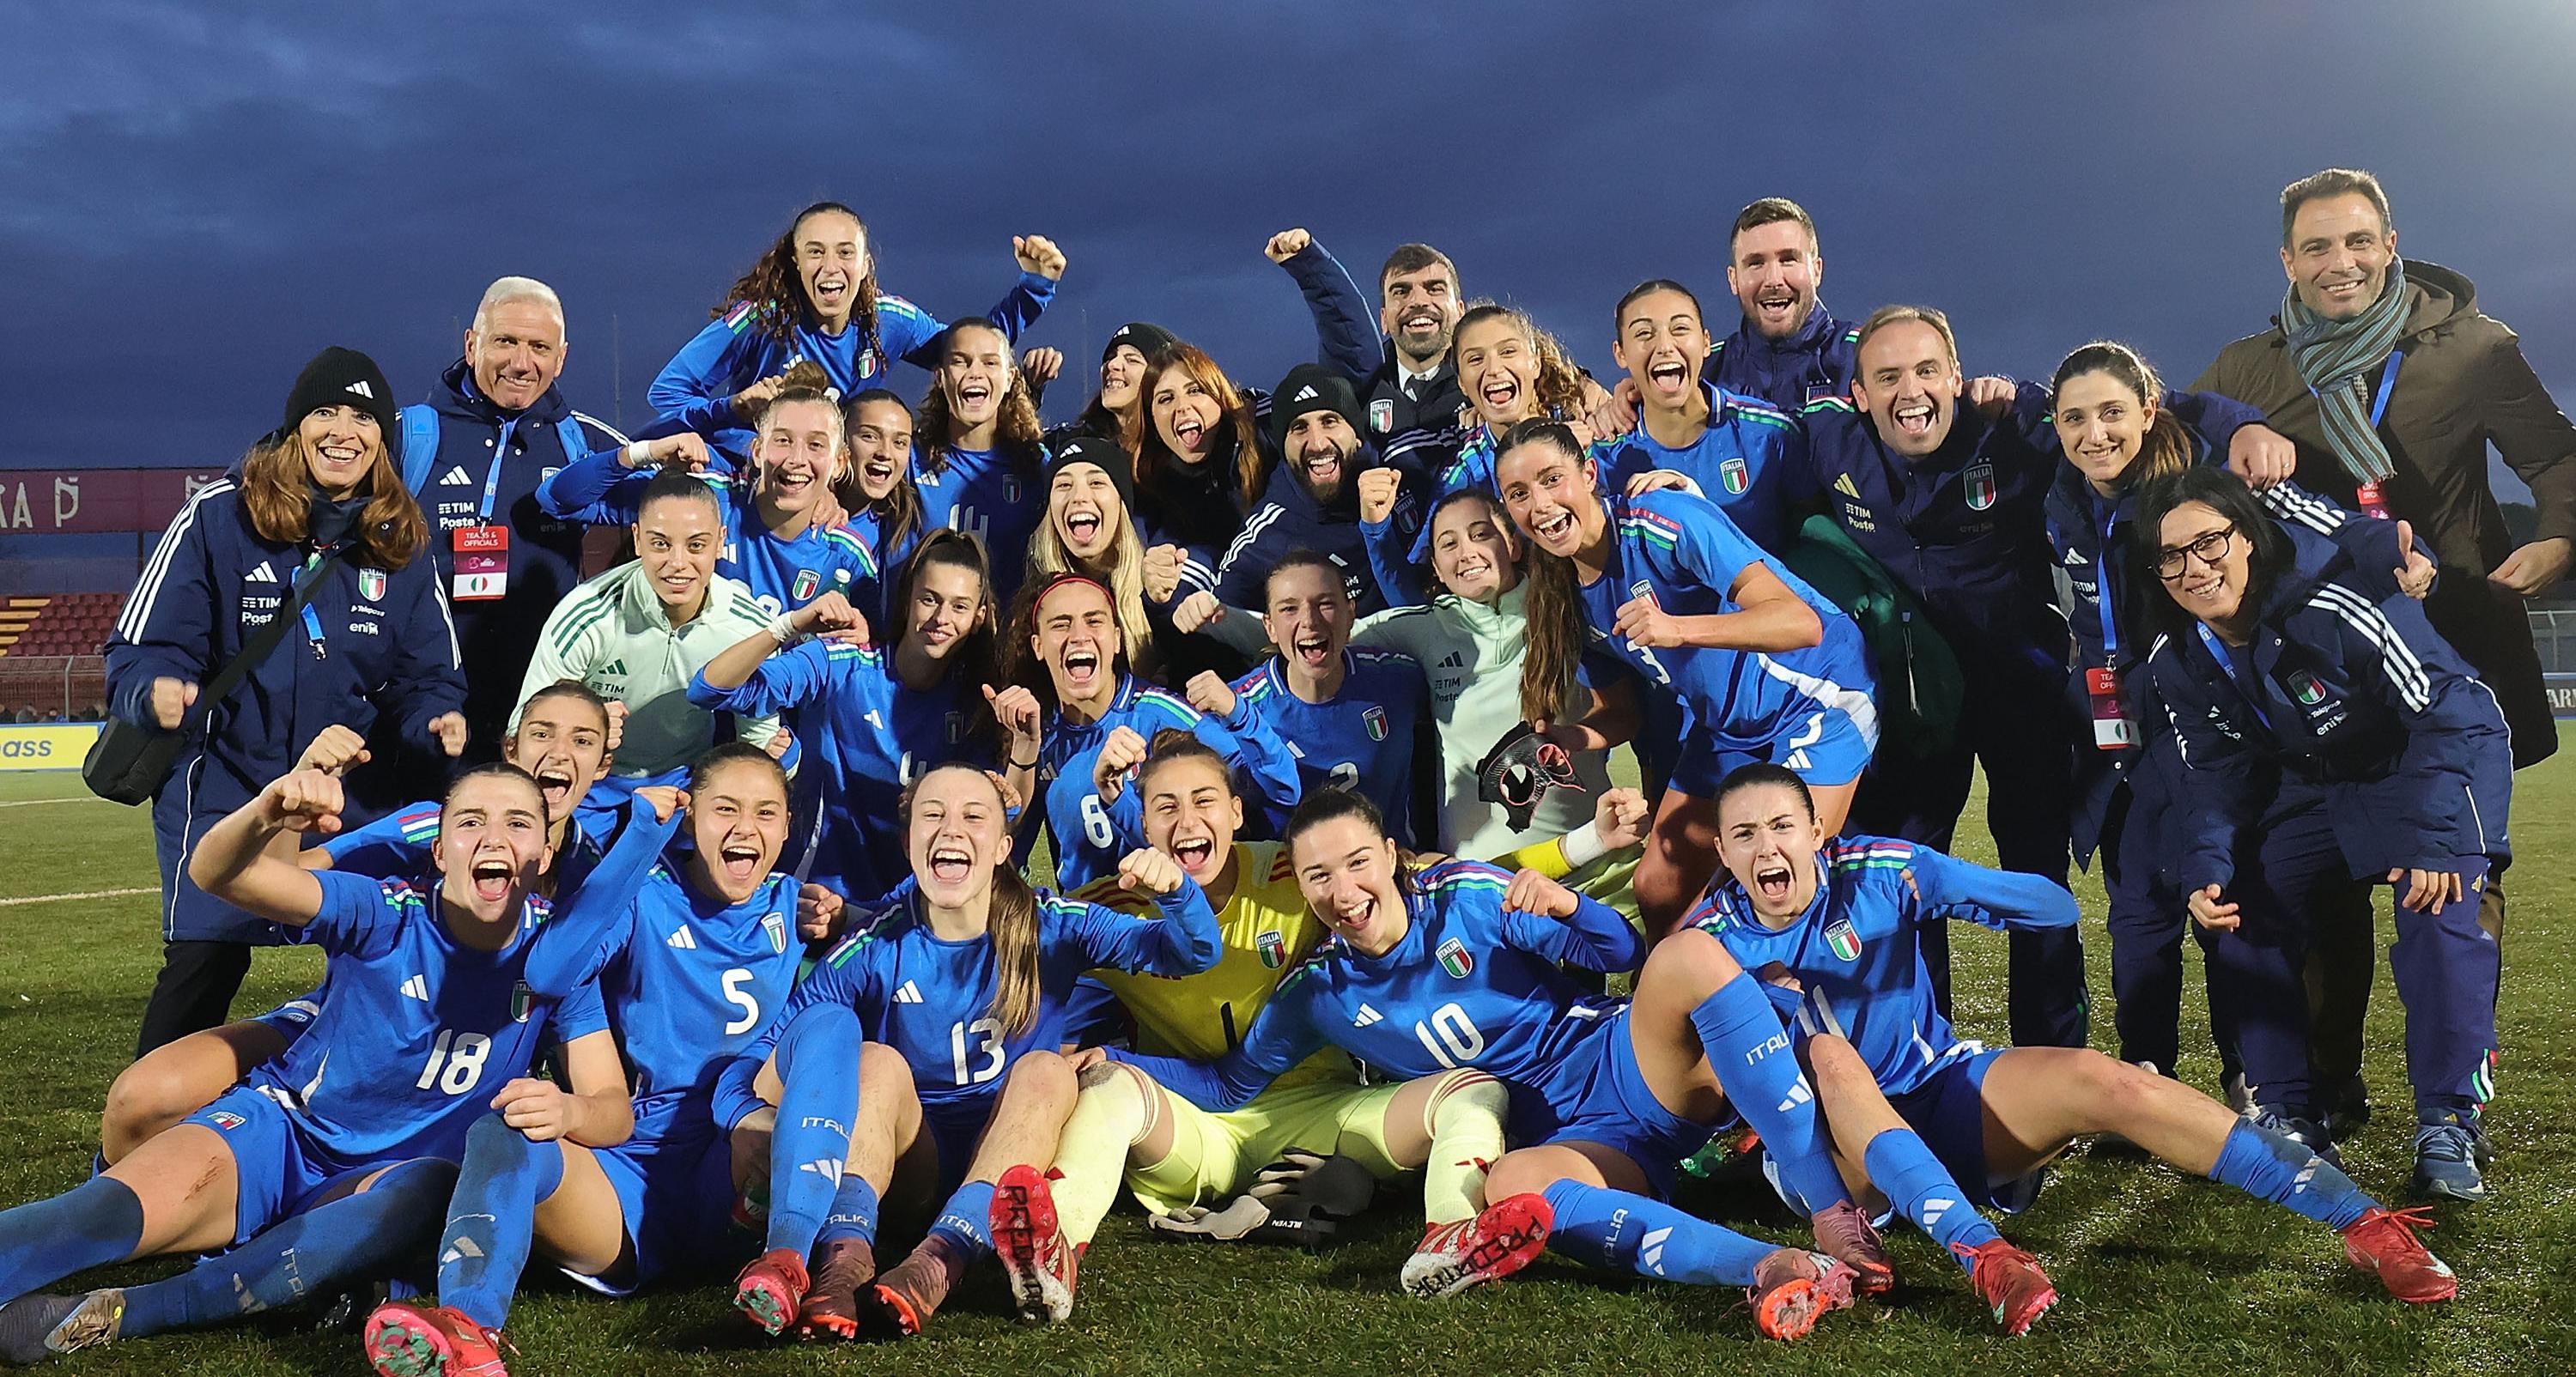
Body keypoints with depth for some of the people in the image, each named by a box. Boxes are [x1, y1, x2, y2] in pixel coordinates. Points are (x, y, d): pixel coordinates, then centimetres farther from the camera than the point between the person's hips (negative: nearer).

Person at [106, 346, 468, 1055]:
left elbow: (427, 672, 7)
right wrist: (156, 691, -29)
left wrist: (436, 720, -15)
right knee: (205, 959, -7)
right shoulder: (219, 515, -7)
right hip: (224, 777, -3)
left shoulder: (401, 543, 3)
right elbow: (142, 647, -6)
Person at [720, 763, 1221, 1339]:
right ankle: (845, 1252, -49)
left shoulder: (1051, 925, -5)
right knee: (878, 1061, -25)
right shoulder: (878, 944, -5)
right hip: (905, 1157, 0)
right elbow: (774, 1043, -6)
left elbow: (1192, 954, -10)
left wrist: (1175, 890, -32)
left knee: (1046, 1071, -27)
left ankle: (942, 1260, -46)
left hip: (1009, 1154, 0)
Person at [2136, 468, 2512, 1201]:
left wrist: (2434, 837, -33)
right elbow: (2216, 774, -3)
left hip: (2433, 764, -5)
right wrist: (2205, 873, -19)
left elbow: (2453, 713, -27)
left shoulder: (2333, 603, -31)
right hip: (2318, 786, 6)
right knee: (2250, 917, -7)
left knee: (2438, 917, -24)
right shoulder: (2176, 658, -12)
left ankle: (2450, 1124, -10)